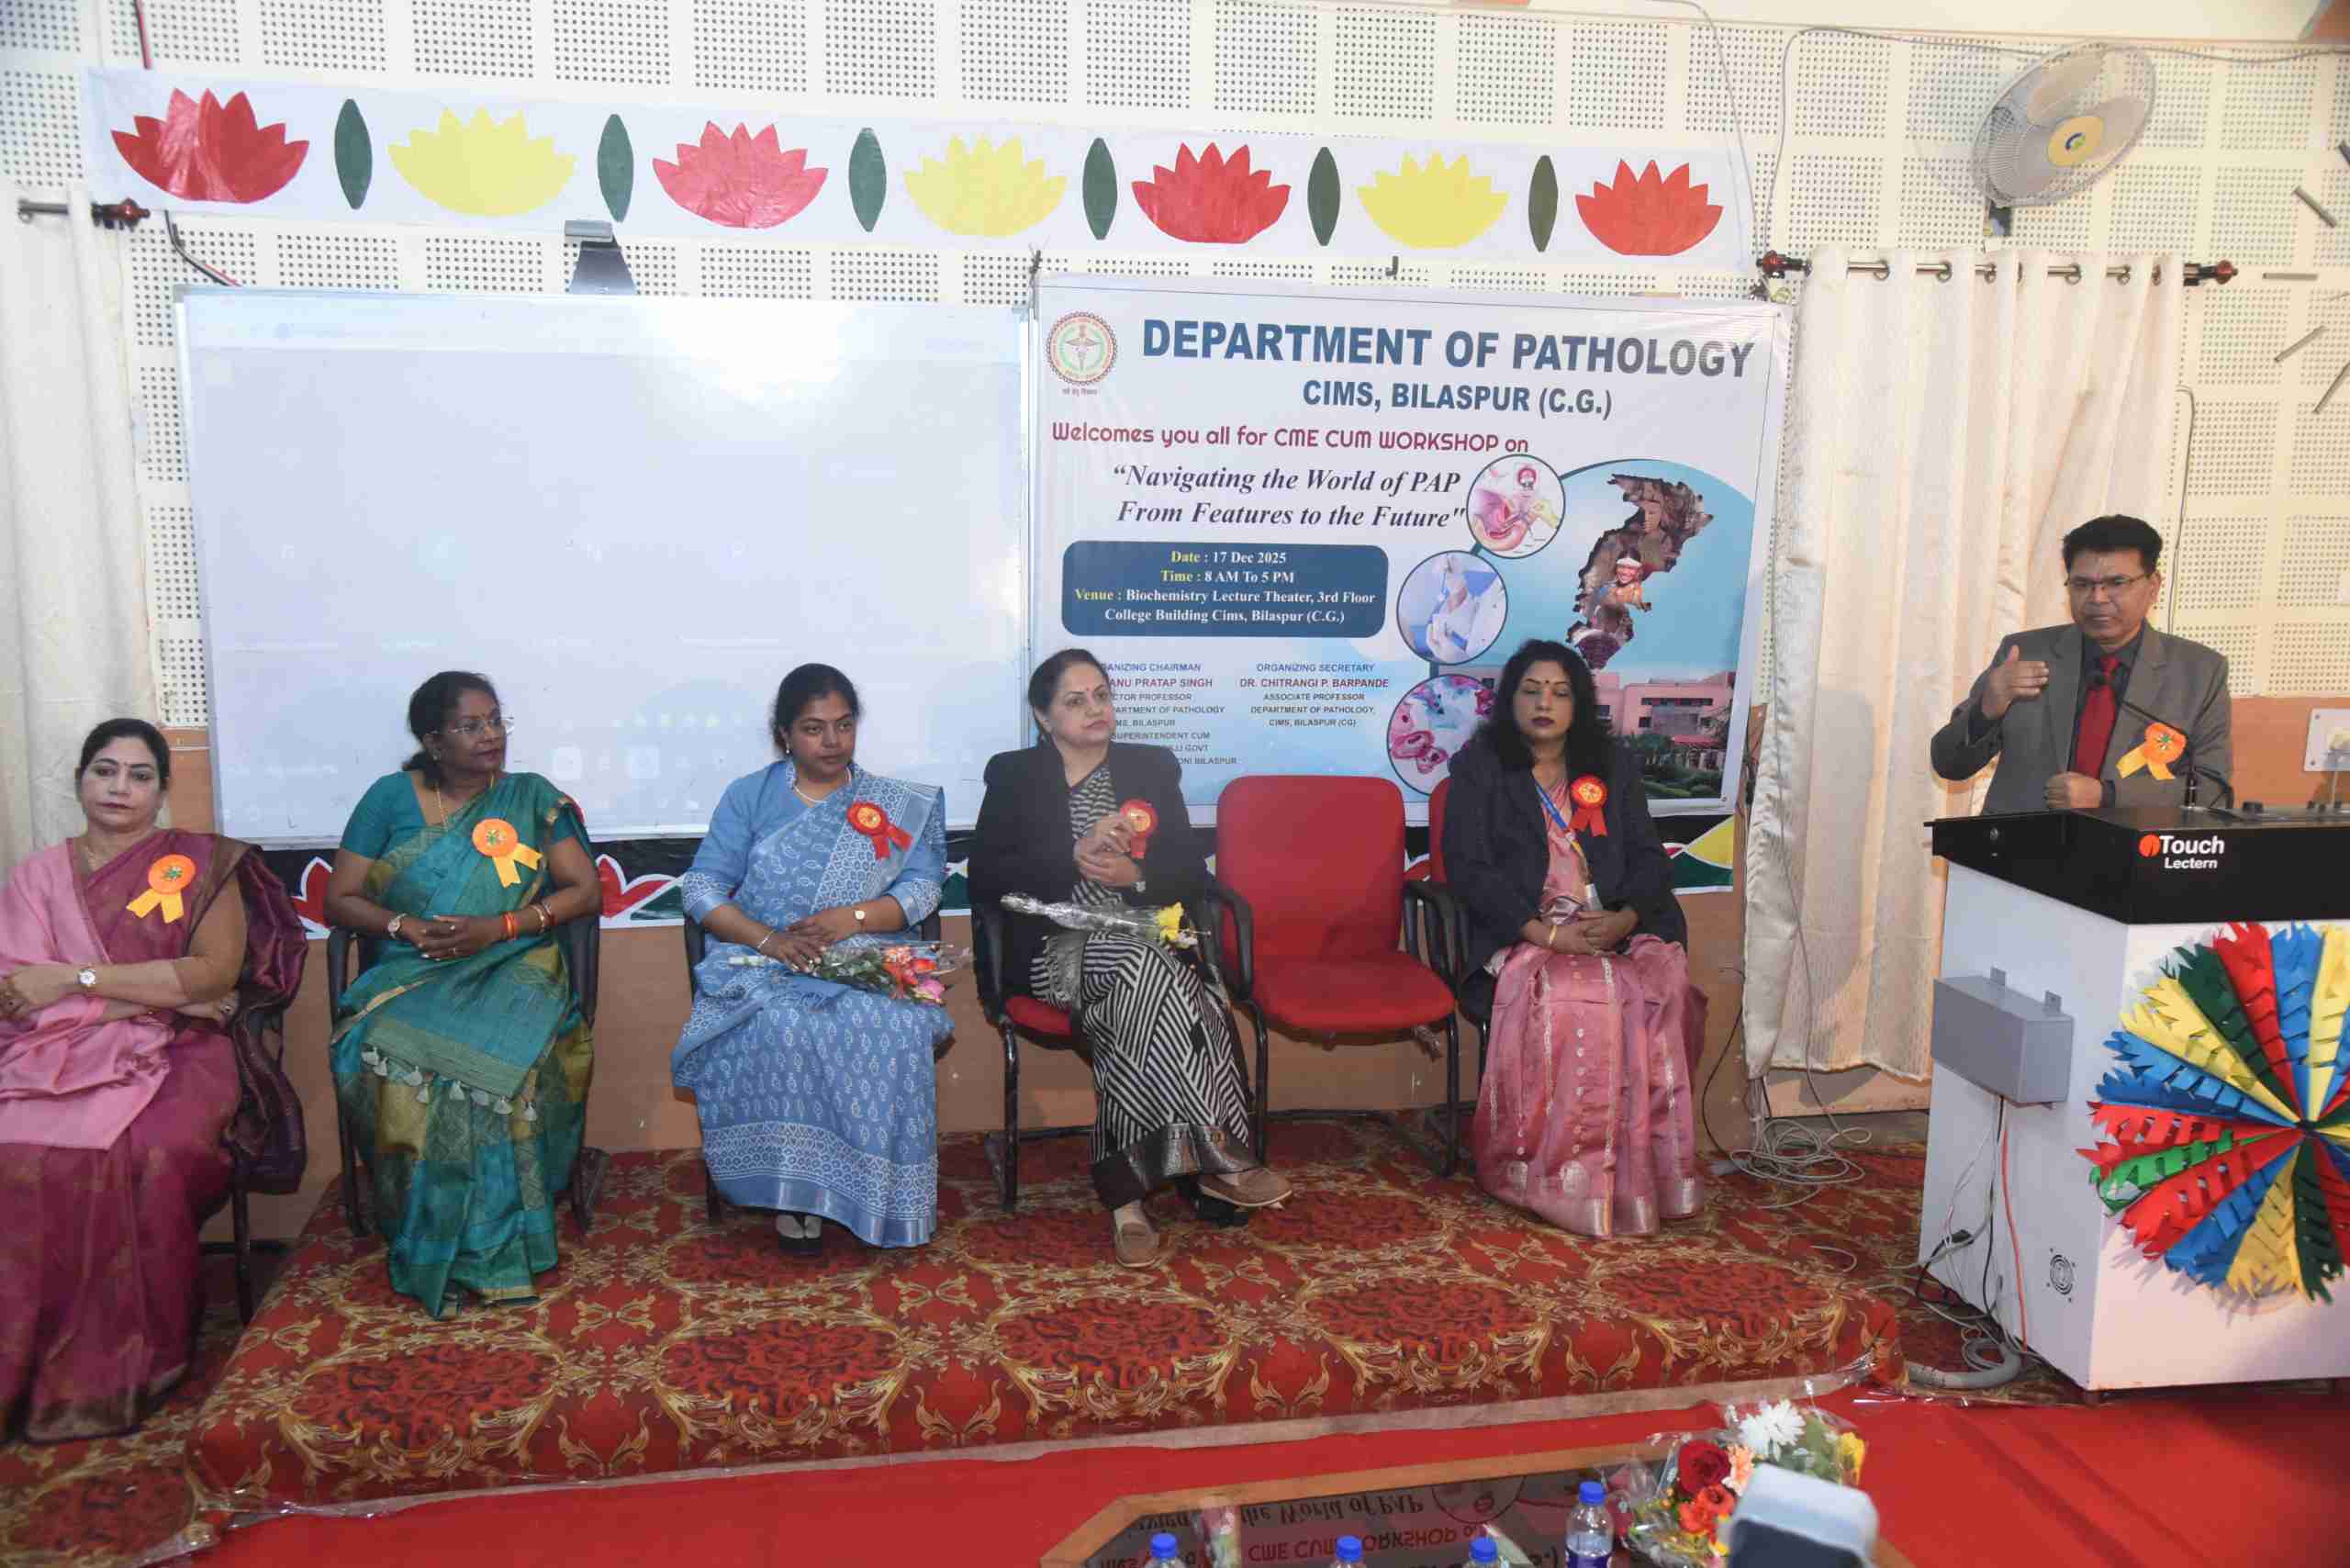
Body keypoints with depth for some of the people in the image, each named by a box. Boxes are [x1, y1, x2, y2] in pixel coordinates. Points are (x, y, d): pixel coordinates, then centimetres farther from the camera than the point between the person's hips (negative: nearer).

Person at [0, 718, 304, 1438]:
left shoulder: (201, 864, 9)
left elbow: (215, 973, -4)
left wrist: (77, 979, -8)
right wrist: (163, 993, -10)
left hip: (173, 1053, -2)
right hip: (59, 1056, 2)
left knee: (153, 1156, -34)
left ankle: (133, 1360, -18)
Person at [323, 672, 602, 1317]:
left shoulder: (532, 798, 9)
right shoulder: (390, 798, 10)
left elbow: (587, 893, 3)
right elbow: (339, 899, 9)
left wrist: (497, 928, -10)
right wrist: (410, 927, -10)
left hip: (513, 970, -1)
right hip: (411, 976, 1)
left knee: (497, 1059, -35)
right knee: (390, 1056, -33)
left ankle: (484, 1247, -18)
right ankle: (427, 1243, -17)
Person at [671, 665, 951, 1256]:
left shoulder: (901, 806, 16)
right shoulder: (748, 797, 13)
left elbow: (923, 888, 5)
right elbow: (701, 886, 4)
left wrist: (852, 917, -14)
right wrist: (767, 938, -14)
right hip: (761, 963, 0)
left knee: (891, 1027, -33)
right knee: (780, 1029, -35)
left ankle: (881, 1195, -21)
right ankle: (792, 1188, -21)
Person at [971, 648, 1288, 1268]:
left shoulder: (1153, 766, 14)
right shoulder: (1013, 775, 8)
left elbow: (1192, 872, 7)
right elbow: (984, 880, -4)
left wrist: (1134, 873, -14)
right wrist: (1076, 856, -15)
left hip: (1142, 946, 2)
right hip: (1055, 953, -2)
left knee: (1134, 1002, -34)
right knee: (1147, 966, -33)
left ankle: (1126, 1191, -27)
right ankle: (1219, 1158, -30)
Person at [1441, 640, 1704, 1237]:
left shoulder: (1614, 765, 17)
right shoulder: (1480, 767, 6)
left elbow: (1648, 856, 12)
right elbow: (1467, 867, -5)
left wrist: (1625, 918, -10)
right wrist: (1545, 931, -16)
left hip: (1615, 930, 3)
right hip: (1521, 934, -3)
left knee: (1661, 991, -28)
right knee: (1570, 1002, -34)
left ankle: (1647, 1171, -17)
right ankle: (1561, 1175, -23)